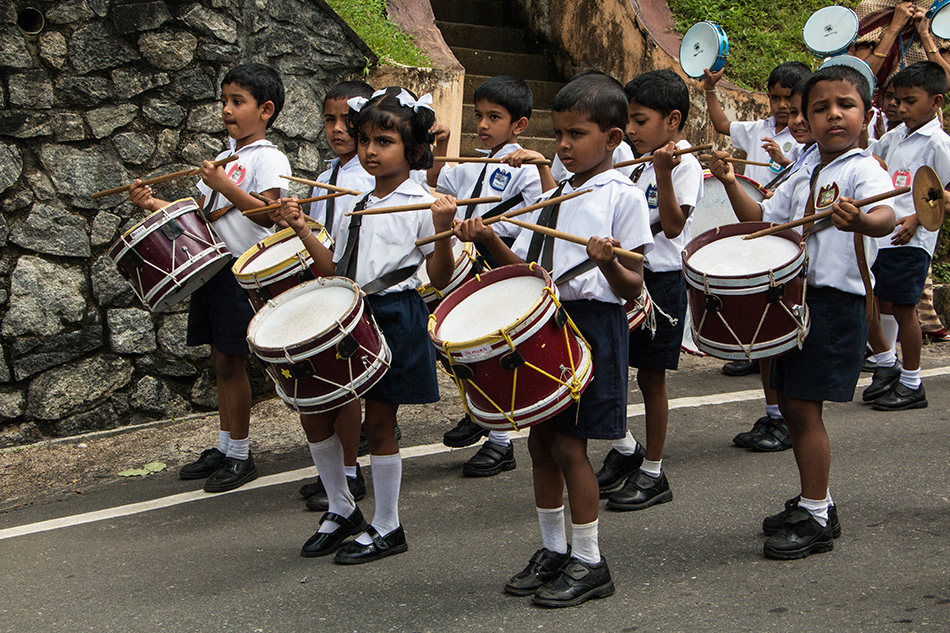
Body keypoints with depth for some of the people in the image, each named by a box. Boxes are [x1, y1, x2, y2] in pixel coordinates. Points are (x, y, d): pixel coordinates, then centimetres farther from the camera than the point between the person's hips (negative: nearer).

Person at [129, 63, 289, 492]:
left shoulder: (268, 159, -8)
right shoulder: (224, 159, 18)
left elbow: (268, 215, -22)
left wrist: (224, 186, -27)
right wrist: (155, 205, 4)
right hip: (211, 266, 8)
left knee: (229, 361, -4)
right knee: (220, 360, 13)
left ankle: (240, 457, 6)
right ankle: (224, 448, 23)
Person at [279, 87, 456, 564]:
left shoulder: (421, 206, -8)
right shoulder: (353, 205, 11)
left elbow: (440, 278, -12)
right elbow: (335, 271, 11)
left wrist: (442, 231, -26)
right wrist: (303, 231, 2)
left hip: (394, 319, -7)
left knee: (378, 422, 1)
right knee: (315, 413, 8)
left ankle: (387, 527, 17)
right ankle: (342, 509, 28)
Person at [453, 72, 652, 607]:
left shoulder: (624, 197, -7)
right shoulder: (555, 195, 14)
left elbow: (633, 289, -12)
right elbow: (527, 268, 14)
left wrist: (610, 264, -32)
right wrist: (491, 241, -1)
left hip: (594, 325, -7)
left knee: (569, 446, -5)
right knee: (541, 439, 11)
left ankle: (589, 563, 8)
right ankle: (554, 550, 26)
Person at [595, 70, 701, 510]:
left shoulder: (684, 165, -12)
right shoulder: (643, 165, 14)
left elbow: (672, 226, -25)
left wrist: (663, 173, -31)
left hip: (661, 282, -8)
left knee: (650, 377, 1)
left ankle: (652, 473, 13)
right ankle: (625, 449, 24)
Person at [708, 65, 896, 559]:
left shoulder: (863, 170, -11)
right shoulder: (804, 174, 13)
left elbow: (887, 217, -30)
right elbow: (765, 220, 17)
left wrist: (859, 221, -53)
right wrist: (732, 185, 3)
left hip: (838, 300, -8)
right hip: (795, 295, 8)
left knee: (803, 406, -8)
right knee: (790, 404, 13)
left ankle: (817, 521, 2)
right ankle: (814, 502, 28)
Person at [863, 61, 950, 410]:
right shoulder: (895, 136, 14)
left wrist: (918, 218, -20)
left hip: (911, 240, -7)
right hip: (879, 234, 7)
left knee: (902, 308, -2)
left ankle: (912, 385, 10)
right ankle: (886, 365, 30)